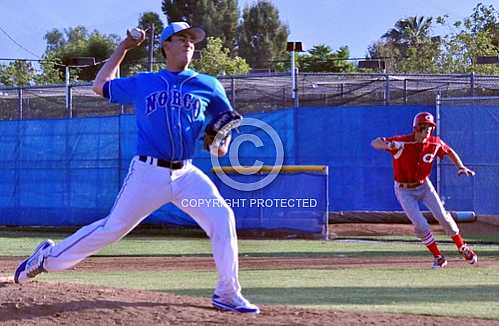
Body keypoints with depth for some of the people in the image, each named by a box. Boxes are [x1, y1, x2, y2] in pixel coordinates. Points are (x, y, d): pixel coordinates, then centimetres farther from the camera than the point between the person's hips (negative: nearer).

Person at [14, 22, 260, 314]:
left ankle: (227, 294, -6)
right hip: (149, 174, -2)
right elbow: (101, 86, 20)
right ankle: (49, 257, 17)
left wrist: (223, 142, -2)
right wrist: (124, 47, 20)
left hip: (186, 175, 2)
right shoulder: (142, 83, 8)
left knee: (222, 218, -15)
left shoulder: (207, 86, 9)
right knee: (112, 228, -2)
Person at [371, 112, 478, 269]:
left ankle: (462, 248, 17)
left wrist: (461, 167, -5)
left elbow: (450, 152, 9)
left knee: (442, 216, -2)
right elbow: (375, 143, -32)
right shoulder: (402, 143, -26)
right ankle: (438, 257, 6)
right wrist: (388, 145, -54)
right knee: (420, 225, -11)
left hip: (424, 185, 3)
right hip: (404, 190, -3)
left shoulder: (435, 143, -13)